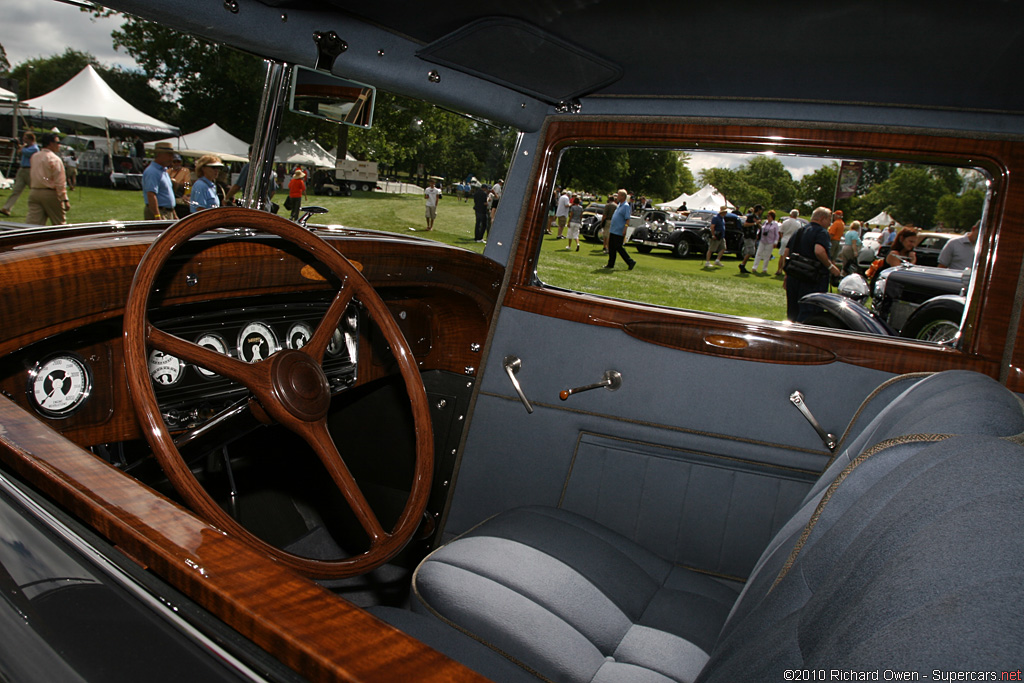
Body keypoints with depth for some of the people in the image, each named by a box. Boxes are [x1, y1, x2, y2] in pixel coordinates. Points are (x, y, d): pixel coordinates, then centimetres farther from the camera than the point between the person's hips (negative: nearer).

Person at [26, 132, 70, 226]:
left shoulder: (34, 157, 10)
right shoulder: (54, 159, -11)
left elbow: (30, 178, 17)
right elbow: (60, 182, -15)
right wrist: (65, 200, -15)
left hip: (34, 193, 6)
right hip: (50, 194, -6)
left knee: (32, 221, 0)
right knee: (59, 223, 8)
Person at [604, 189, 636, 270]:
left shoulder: (626, 206, -12)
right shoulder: (619, 205, 15)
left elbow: (627, 219, -19)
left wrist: (625, 229, -25)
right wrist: (611, 225, 24)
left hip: (619, 232, -9)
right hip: (613, 230, 9)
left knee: (618, 248, -8)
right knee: (611, 247, 9)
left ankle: (630, 262, -1)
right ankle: (611, 264, 15)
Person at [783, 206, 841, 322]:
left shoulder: (799, 231, 17)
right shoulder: (822, 232, -7)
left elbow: (786, 254, 16)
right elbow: (819, 251, -26)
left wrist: (787, 275, 21)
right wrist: (831, 267, -13)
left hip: (793, 278, 8)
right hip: (814, 282, -8)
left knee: (793, 314, 15)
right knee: (807, 317, -7)